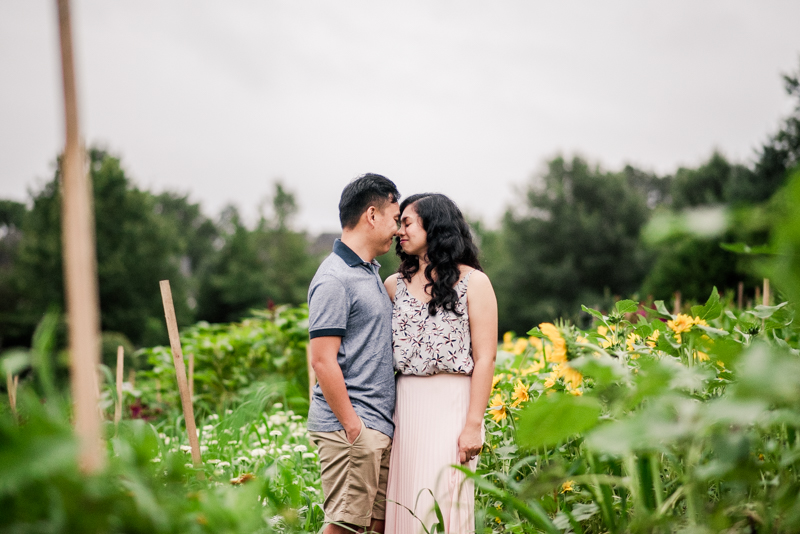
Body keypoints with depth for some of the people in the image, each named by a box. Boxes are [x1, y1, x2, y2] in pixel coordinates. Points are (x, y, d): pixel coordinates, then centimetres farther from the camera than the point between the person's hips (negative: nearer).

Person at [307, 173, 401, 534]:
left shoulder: (370, 273, 17)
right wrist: (352, 424, -18)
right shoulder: (335, 278, -13)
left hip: (379, 427, 9)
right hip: (351, 429, -9)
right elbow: (322, 360, -18)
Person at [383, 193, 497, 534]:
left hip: (452, 404, -4)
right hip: (405, 405, 4)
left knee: (443, 503, -3)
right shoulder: (395, 285, 13)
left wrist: (474, 424, -11)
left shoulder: (473, 282, 0)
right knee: (404, 503, 5)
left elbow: (484, 358, -5)